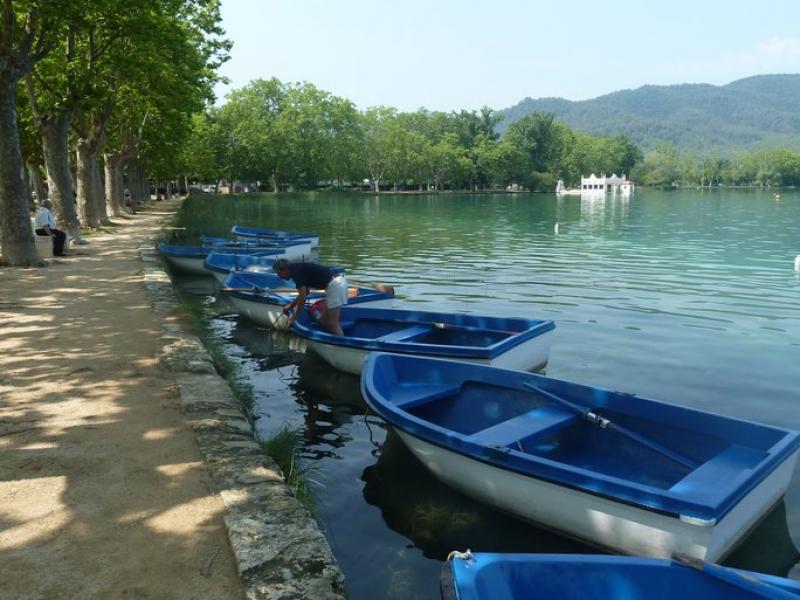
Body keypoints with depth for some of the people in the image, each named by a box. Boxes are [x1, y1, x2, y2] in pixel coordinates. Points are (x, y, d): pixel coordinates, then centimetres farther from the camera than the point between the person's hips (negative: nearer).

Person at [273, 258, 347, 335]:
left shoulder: (296, 271, -9)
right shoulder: (300, 268, 20)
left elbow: (302, 297, -11)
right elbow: (305, 292, 34)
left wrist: (294, 317, -2)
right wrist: (290, 305, 35)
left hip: (334, 285, -10)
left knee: (332, 323, -7)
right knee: (324, 320, 15)